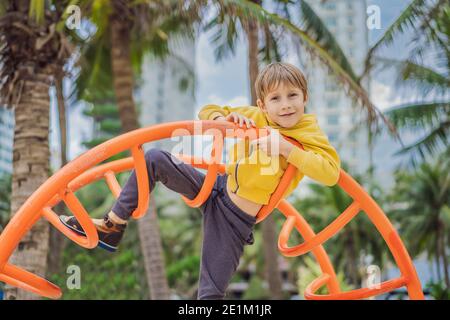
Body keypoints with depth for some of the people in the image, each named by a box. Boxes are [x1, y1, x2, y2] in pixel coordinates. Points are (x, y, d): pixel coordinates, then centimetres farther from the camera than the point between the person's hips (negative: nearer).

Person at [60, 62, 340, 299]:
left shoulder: (309, 135, -12)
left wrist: (286, 148, -33)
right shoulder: (255, 116, -1)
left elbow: (331, 172, -29)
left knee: (211, 292, -5)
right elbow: (207, 111, 7)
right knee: (155, 159, -7)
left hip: (236, 219, -5)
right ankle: (113, 228, 0)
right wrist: (224, 120, -16)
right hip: (216, 188, 5)